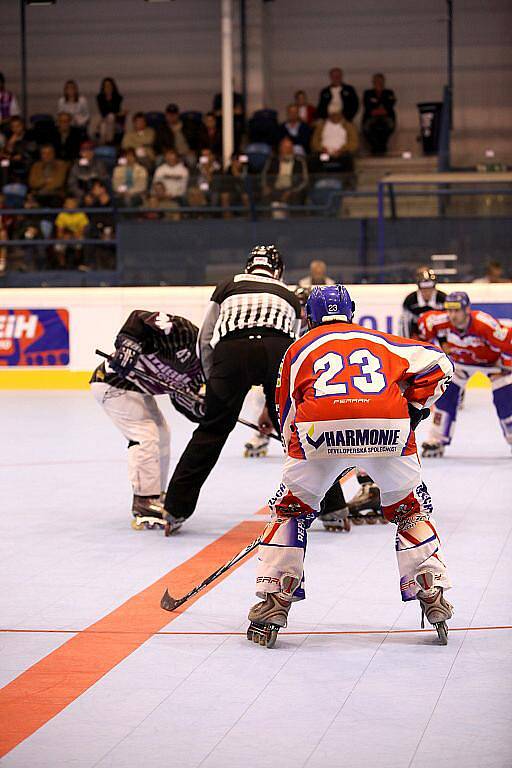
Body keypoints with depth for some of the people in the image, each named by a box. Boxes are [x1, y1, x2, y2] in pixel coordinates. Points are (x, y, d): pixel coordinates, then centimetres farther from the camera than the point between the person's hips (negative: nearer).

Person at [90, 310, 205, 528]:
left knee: (162, 437, 16)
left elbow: (182, 399, 5)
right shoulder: (183, 331, -22)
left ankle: (155, 499, 28)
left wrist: (203, 408, -15)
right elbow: (140, 318, -28)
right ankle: (144, 510, -14)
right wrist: (128, 345, -39)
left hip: (137, 389, 11)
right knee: (146, 436, -16)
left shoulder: (197, 365, 6)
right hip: (112, 383, -11)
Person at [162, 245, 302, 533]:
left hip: (232, 349, 0)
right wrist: (272, 406, 41)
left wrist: (215, 384, 36)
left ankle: (176, 509, 12)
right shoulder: (289, 296, 36)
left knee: (212, 429, 11)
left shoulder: (228, 287, 32)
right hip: (276, 348, 0)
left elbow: (206, 340, 27)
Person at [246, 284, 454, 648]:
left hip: (320, 428, -1)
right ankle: (434, 597, 16)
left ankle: (274, 602, 13)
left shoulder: (300, 349, 29)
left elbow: (290, 419, 31)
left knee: (291, 509, 21)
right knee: (410, 508, 24)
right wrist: (414, 407, 26)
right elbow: (437, 362, 19)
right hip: (389, 428, 1)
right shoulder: (379, 341, 31)